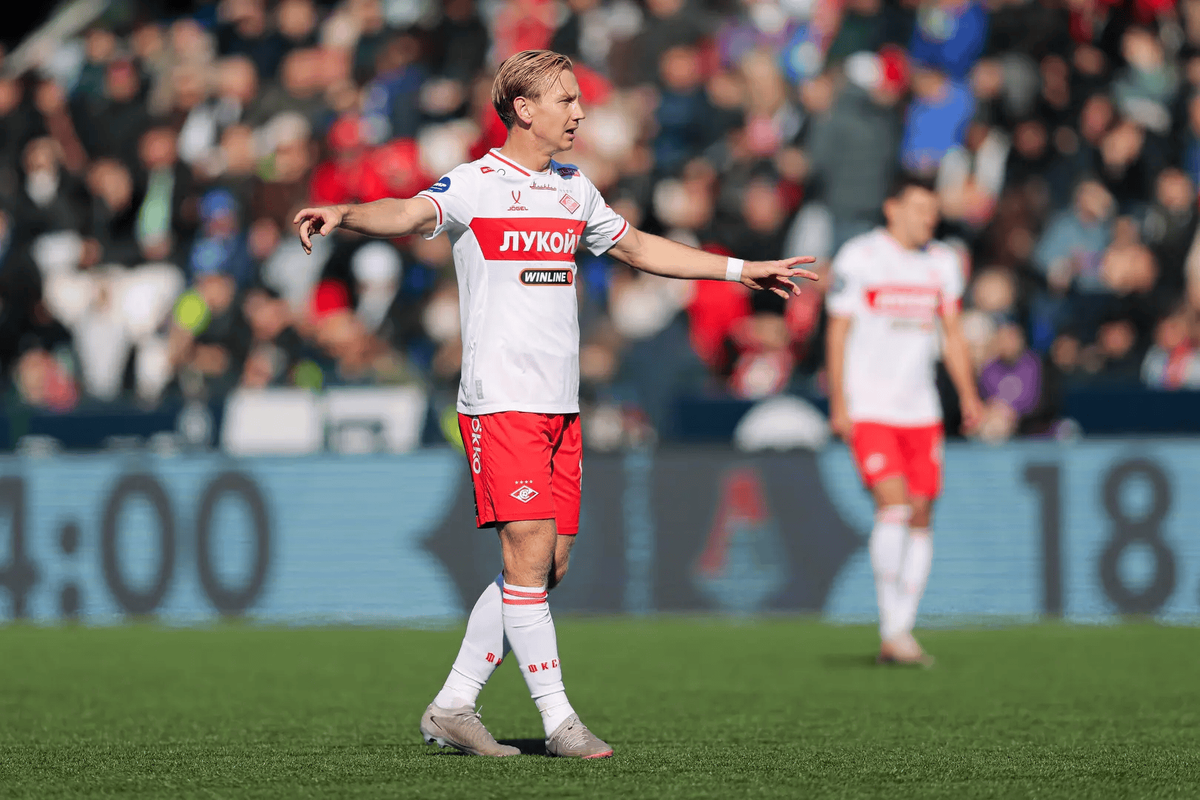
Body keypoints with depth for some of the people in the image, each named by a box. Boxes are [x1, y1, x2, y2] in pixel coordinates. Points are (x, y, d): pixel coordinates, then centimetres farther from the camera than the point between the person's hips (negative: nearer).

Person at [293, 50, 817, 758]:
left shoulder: (575, 189, 16)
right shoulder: (474, 184, -5)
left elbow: (638, 247, 30)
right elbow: (407, 215, -24)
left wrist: (741, 269, 33)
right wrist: (345, 215, -46)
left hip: (561, 406, 7)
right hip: (500, 401, -7)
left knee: (551, 564, 3)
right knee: (528, 554, -12)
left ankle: (453, 706, 12)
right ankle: (559, 719, -6)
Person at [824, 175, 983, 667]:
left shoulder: (942, 262, 10)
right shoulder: (858, 258, -5)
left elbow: (952, 332, 16)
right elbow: (838, 332, -3)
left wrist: (968, 395, 5)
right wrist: (838, 404, -9)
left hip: (920, 409, 5)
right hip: (869, 408, -5)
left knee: (921, 516, 2)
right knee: (894, 505, -18)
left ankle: (899, 633, 9)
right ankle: (892, 630, -13)